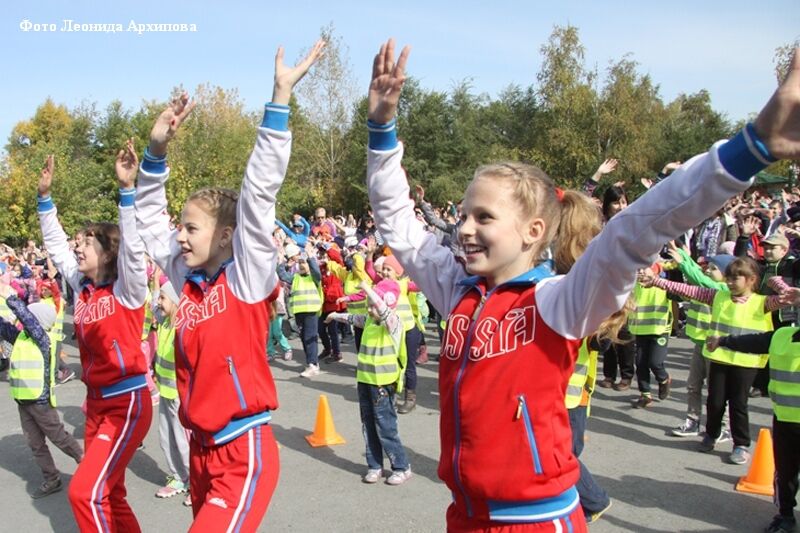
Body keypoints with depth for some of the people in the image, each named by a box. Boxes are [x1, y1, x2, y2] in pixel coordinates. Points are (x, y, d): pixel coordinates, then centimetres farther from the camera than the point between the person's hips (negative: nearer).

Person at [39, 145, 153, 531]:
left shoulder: (126, 290, -12)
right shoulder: (82, 288, 6)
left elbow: (132, 246, -27)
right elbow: (56, 245, 12)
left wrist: (127, 188, -35)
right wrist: (45, 196, 6)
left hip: (127, 403, -8)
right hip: (96, 403, 8)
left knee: (85, 490, -14)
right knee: (108, 494, 16)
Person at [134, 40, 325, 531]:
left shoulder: (246, 275, -12)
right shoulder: (188, 281, 4)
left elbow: (260, 194, -20)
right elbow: (150, 219, 12)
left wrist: (281, 98, -23)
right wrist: (158, 149, 1)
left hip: (245, 454, -7)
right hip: (201, 449, 7)